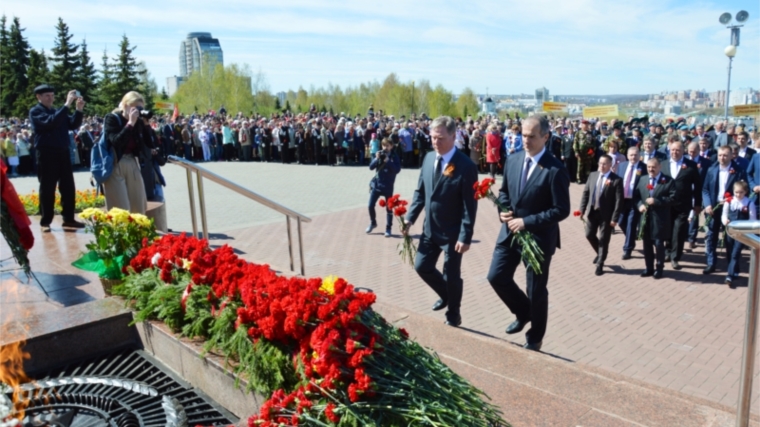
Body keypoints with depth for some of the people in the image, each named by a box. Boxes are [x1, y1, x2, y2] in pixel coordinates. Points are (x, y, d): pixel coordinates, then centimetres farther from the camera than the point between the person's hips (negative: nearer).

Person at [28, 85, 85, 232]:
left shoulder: (59, 111, 18)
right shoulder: (35, 112, -2)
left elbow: (73, 125, 8)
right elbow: (50, 122, -20)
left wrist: (79, 110, -8)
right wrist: (67, 104, -24)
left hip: (63, 153, 6)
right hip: (46, 154, -6)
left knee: (68, 187, 6)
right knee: (47, 189, 0)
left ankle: (68, 219, 13)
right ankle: (45, 222, 8)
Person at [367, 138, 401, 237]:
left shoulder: (394, 157, -5)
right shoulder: (379, 154, 3)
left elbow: (397, 170, -17)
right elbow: (371, 167, -1)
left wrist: (388, 161, -24)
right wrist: (377, 159, -17)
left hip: (388, 186, -3)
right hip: (376, 184, 3)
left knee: (389, 208, 3)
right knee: (371, 206, 3)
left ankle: (388, 228, 15)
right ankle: (373, 223, 27)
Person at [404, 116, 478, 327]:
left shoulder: (466, 166, -19)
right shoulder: (429, 158, 1)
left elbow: (470, 205, -18)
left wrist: (465, 236, -21)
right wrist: (410, 218, 2)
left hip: (452, 232, -6)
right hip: (430, 228, 6)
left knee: (451, 275, 7)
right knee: (422, 267, 15)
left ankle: (453, 312, 33)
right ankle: (445, 295, 42)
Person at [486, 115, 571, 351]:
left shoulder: (555, 169, -17)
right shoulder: (512, 160, 2)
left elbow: (561, 210, -18)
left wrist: (527, 221, -22)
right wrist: (504, 210, -6)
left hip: (539, 237, -6)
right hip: (510, 231, 6)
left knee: (536, 291, 9)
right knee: (497, 277, 8)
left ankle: (534, 338, 32)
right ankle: (523, 313, 36)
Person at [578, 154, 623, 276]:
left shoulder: (616, 180, -12)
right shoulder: (592, 175, 4)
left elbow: (619, 201, -13)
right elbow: (585, 192, 7)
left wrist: (614, 218, -17)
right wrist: (582, 209, 0)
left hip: (606, 214, -5)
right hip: (592, 211, 5)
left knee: (603, 239, 4)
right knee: (589, 235, 11)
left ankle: (600, 264, 18)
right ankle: (600, 253, 39)